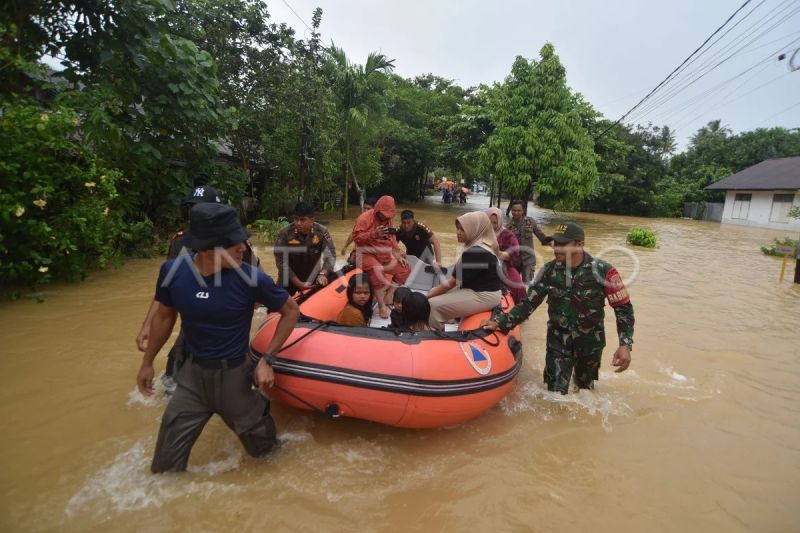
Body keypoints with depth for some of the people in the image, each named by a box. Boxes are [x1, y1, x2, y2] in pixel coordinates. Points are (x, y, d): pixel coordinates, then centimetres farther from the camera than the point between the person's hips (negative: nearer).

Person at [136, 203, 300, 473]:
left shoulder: (250, 278, -22)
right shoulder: (173, 270, -13)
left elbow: (291, 311, -8)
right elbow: (164, 316, 6)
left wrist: (267, 360, -13)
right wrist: (147, 363, 15)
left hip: (234, 375, -2)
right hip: (192, 375, 3)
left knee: (263, 450, 16)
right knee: (165, 467, 13)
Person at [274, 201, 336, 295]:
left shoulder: (322, 232, -17)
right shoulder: (284, 234, -20)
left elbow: (330, 255, -17)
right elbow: (281, 262, -19)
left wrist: (322, 274, -36)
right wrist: (299, 283, -23)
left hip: (312, 277, 1)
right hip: (289, 278, -1)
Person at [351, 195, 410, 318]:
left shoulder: (387, 219, 10)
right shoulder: (365, 218, -12)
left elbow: (392, 239, 11)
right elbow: (356, 237, -19)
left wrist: (398, 254, -1)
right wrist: (373, 234, -31)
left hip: (385, 254, 8)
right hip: (368, 253, -8)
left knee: (404, 269, 3)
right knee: (377, 270, -35)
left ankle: (387, 298, 2)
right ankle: (381, 306, -23)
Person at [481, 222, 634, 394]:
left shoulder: (603, 271, -17)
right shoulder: (549, 270, -10)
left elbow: (624, 308, -10)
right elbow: (528, 303, -6)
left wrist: (625, 345, -20)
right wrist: (500, 322, -16)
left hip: (590, 342, -1)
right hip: (558, 340, 1)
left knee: (585, 387, 22)